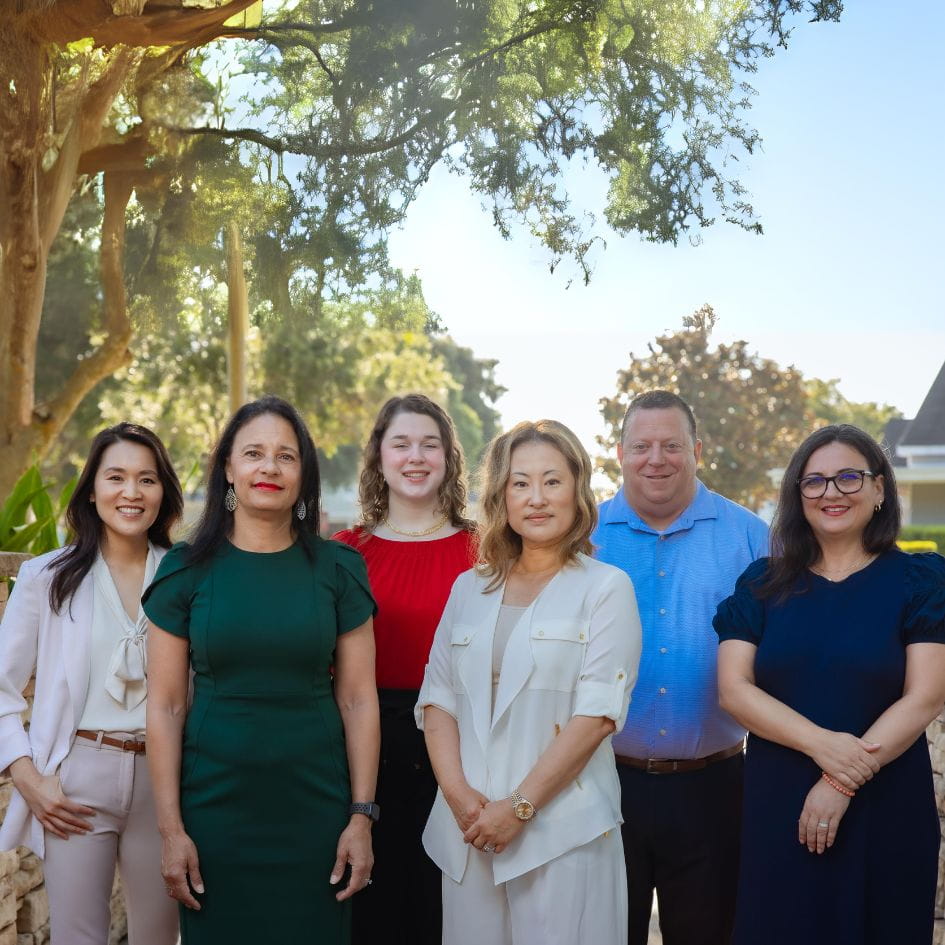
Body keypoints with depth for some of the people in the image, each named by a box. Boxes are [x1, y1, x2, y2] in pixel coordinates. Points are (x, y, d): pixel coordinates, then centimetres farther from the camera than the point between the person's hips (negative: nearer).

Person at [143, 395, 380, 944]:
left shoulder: (337, 569, 0)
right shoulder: (188, 570, -1)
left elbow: (358, 700, 0)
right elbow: (166, 705, -2)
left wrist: (362, 817, -5)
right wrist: (171, 828, -5)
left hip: (315, 809, 0)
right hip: (214, 805, 0)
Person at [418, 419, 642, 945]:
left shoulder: (605, 587, -1)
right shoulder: (469, 589, 12)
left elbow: (597, 714, -9)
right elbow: (437, 700, 8)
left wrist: (520, 806, -13)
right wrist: (459, 795, -7)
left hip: (563, 830, -4)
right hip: (469, 829, 4)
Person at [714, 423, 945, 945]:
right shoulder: (763, 583, 5)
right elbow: (733, 687, -3)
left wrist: (843, 784, -15)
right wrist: (821, 744, -18)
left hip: (886, 808, -1)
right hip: (776, 804, 2)